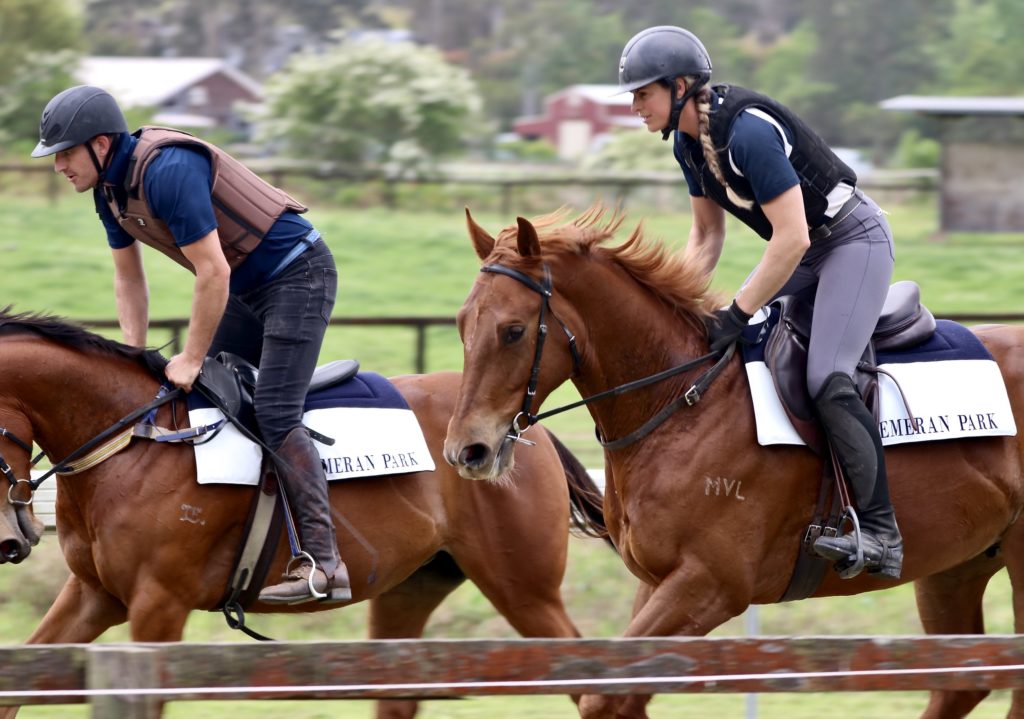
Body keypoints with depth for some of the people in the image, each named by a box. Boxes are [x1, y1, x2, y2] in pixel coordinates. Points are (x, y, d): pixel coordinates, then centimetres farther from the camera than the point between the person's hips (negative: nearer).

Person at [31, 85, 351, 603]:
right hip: (249, 287, 10)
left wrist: (192, 359, -18)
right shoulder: (109, 186, 3)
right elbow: (128, 276, 14)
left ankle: (323, 562, -22)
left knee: (273, 413, -18)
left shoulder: (168, 170, -28)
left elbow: (213, 273, -27)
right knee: (198, 395, 11)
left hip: (298, 274, -10)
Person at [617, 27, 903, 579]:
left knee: (826, 379, -23)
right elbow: (706, 236, 11)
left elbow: (791, 240, -30)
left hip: (854, 240, -10)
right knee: (720, 352, 6)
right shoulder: (688, 143, 0)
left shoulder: (748, 130, -29)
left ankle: (881, 532, -21)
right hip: (804, 246, 10)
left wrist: (738, 315, -25)